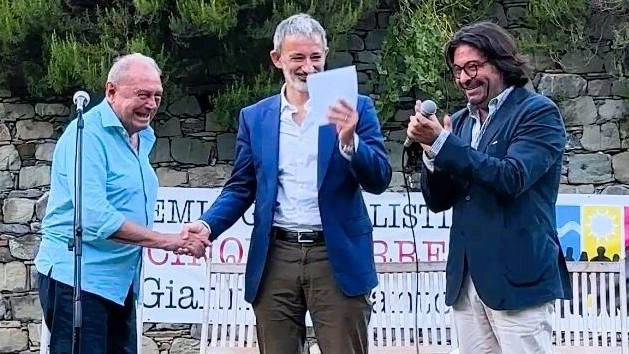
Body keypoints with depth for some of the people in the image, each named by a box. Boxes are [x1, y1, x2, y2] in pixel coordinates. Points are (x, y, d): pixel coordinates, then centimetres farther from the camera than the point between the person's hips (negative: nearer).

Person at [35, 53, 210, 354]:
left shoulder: (142, 137, 12)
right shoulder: (88, 134, -16)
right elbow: (95, 218, -25)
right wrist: (167, 241, -22)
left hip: (121, 281, 9)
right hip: (78, 278, -9)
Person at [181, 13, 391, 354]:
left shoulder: (355, 107, 3)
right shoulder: (254, 117, 10)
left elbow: (379, 180, -4)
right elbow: (241, 188, 11)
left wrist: (349, 140, -22)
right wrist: (208, 224, -6)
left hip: (337, 258, -2)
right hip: (276, 258, 2)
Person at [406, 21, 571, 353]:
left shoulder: (538, 112, -4)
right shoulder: (459, 121, 14)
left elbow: (512, 178, -18)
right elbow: (438, 201, 10)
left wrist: (442, 142, -19)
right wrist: (430, 149, -8)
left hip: (517, 276, -6)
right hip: (466, 278, 6)